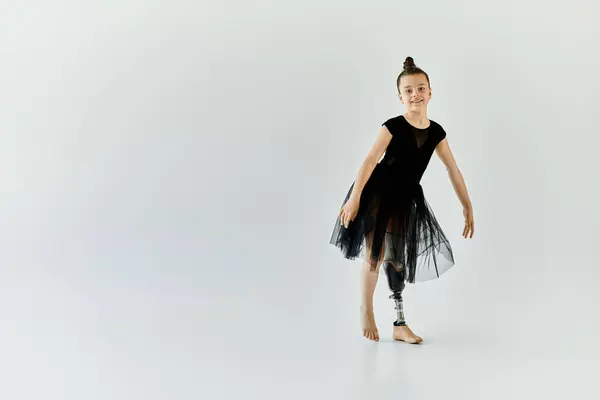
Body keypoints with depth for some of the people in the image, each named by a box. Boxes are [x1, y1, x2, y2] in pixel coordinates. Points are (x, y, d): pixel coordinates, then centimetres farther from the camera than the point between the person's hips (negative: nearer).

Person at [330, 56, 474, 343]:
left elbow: (453, 170, 6)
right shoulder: (393, 126, -16)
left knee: (397, 258, 10)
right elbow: (369, 161, -21)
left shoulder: (436, 132, -1)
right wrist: (354, 198, -27)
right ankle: (366, 309, 25)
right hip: (378, 193, -5)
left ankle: (400, 324, 17)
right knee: (375, 253, 0)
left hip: (406, 198, 5)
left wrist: (467, 207, 8)